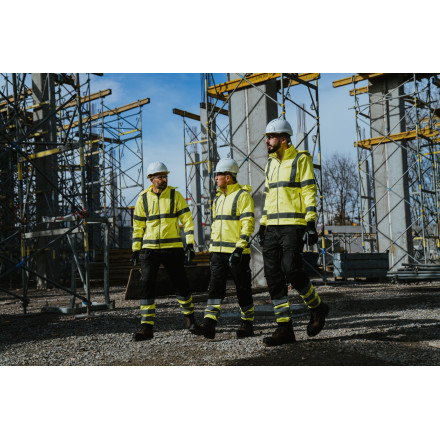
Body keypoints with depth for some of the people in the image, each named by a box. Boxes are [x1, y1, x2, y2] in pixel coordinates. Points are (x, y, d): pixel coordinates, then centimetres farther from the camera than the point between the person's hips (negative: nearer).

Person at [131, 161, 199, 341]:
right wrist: (136, 249, 5)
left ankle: (189, 316, 28)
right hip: (149, 249, 1)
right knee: (147, 285, -5)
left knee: (181, 283, 5)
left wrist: (190, 243, -7)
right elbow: (138, 225, 10)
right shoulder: (143, 198, 5)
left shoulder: (175, 195, 1)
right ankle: (146, 326, 1)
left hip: (173, 248, -1)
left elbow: (187, 219, 0)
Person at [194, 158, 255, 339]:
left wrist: (239, 248, -21)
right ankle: (209, 324, -7)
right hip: (218, 251, 7)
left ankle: (247, 323, 17)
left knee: (243, 289, 4)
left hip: (237, 251, -7)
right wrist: (212, 249, 18)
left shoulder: (243, 195, -7)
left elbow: (248, 224, -14)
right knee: (215, 286, -3)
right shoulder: (218, 198, 18)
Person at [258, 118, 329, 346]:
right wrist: (262, 226, 17)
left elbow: (310, 193, -8)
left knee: (291, 269, -17)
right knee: (273, 276, 0)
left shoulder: (301, 159, -2)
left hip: (293, 226, -7)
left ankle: (317, 307, 11)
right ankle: (284, 328, 6)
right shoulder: (271, 164, 19)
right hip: (273, 227, 7)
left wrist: (311, 224, -16)